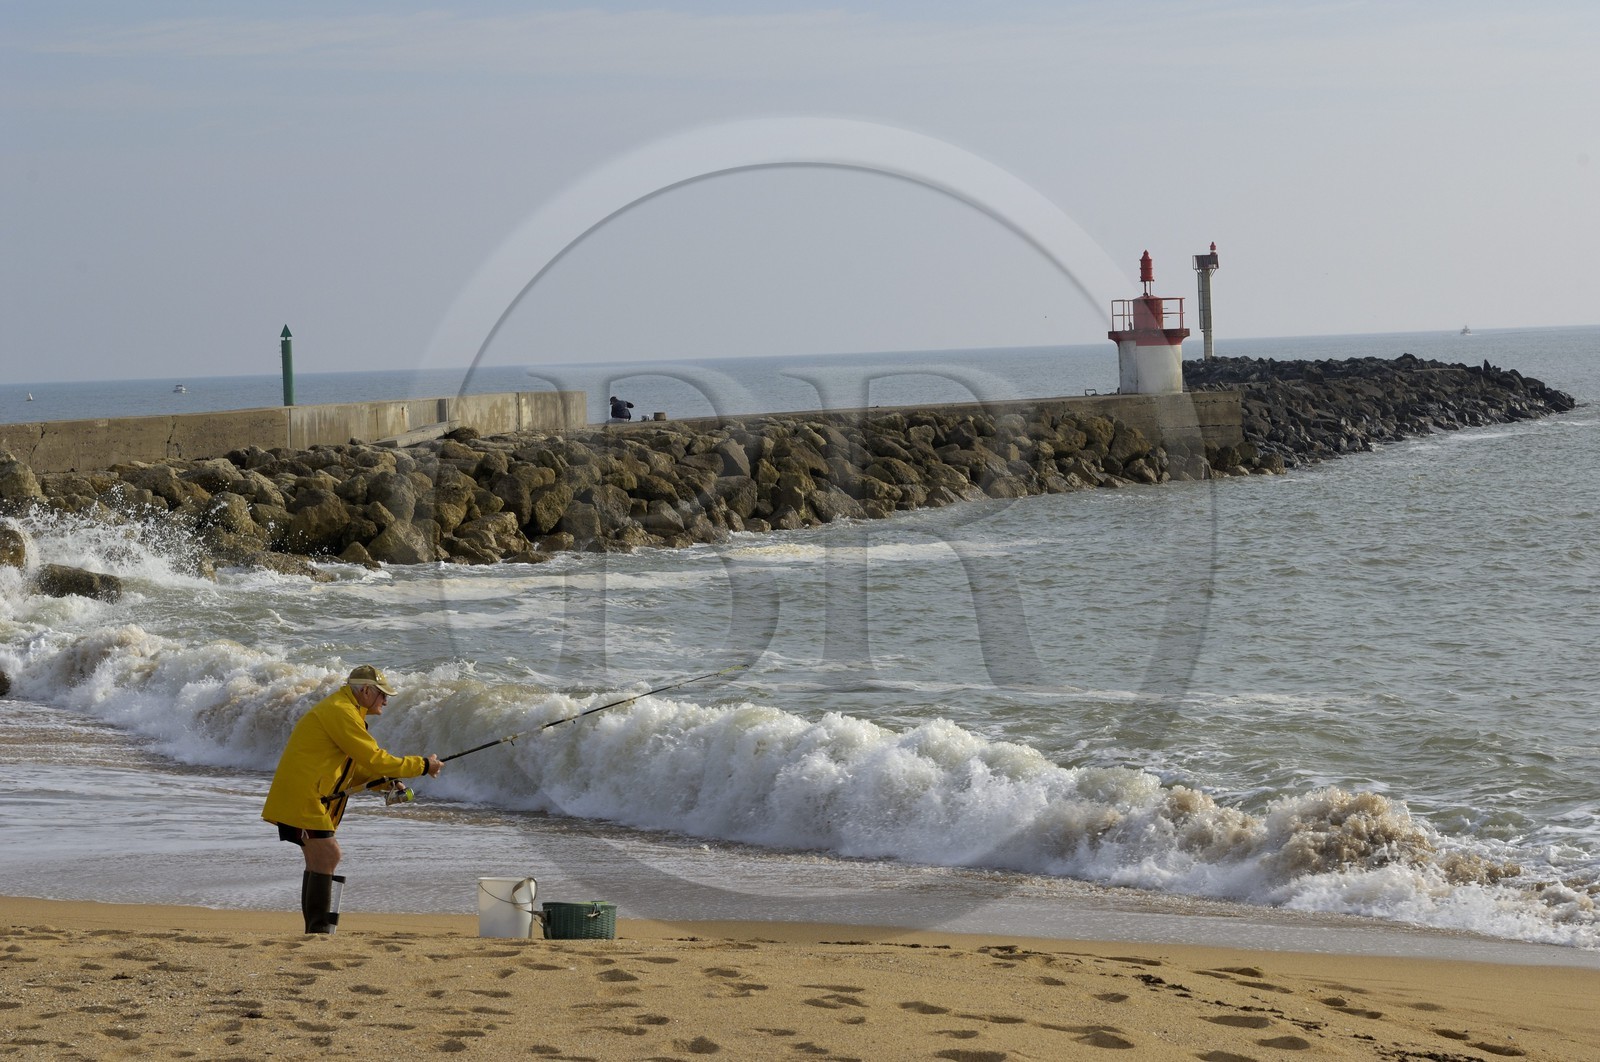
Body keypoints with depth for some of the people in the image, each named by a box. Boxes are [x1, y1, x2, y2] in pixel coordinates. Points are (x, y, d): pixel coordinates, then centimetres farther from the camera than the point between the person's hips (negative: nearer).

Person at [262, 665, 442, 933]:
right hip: (301, 797, -11)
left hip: (312, 797, 11)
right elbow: (373, 758, -16)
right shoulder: (341, 712, -14)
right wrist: (422, 766, -9)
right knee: (327, 854, -15)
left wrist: (382, 781, 8)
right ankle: (319, 928, -17)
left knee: (319, 858, 12)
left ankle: (316, 930, 16)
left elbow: (355, 767, 24)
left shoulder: (342, 709, 21)